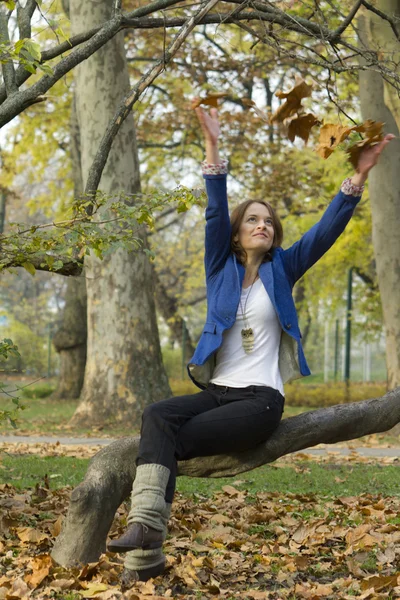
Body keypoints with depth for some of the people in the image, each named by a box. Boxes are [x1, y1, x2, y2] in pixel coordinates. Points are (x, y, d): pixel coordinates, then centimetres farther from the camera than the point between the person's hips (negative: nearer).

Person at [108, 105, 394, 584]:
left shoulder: (282, 270, 9)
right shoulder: (220, 267, 10)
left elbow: (327, 229, 0)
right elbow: (215, 213, -2)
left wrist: (360, 174, -11)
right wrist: (212, 148, -15)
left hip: (261, 399, -2)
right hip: (215, 391, 2)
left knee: (170, 440, -26)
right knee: (156, 417, -30)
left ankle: (147, 553, -28)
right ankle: (145, 523, -42)